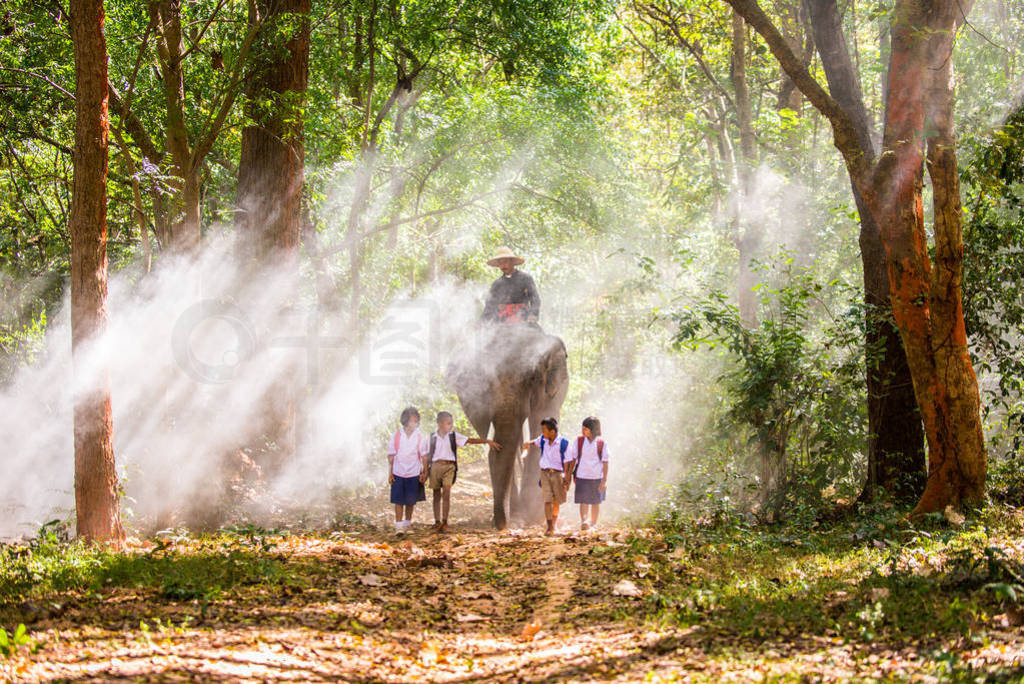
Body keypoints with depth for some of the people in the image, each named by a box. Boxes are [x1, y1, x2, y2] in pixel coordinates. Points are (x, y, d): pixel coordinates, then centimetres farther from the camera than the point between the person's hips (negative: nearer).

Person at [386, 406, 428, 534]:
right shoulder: (397, 435, -5)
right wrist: (390, 473, -1)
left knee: (410, 501, 9)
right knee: (398, 500, -5)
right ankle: (398, 526, -4)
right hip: (398, 473, -1)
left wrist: (424, 472, -1)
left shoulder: (419, 436, -3)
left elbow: (424, 456, 3)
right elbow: (391, 456, 1)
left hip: (414, 474, 1)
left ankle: (407, 524, 23)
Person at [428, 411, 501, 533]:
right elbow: (428, 455, 11)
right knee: (437, 495, 5)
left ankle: (444, 522, -9)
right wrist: (425, 471, 8)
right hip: (435, 466, 1)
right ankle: (437, 522, 11)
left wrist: (488, 441, -6)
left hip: (449, 466, -1)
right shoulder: (433, 438, 7)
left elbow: (470, 440, 2)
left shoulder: (454, 436, 6)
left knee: (446, 493, -12)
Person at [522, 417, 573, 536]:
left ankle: (554, 523, 32)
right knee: (547, 500, -9)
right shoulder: (543, 439, 1)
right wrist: (529, 443, 4)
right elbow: (536, 441, 26)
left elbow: (566, 462, -10)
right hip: (545, 473, 2)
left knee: (556, 501, 10)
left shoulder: (563, 443, -13)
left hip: (557, 473, -2)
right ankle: (550, 527, -13)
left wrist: (566, 479, -10)